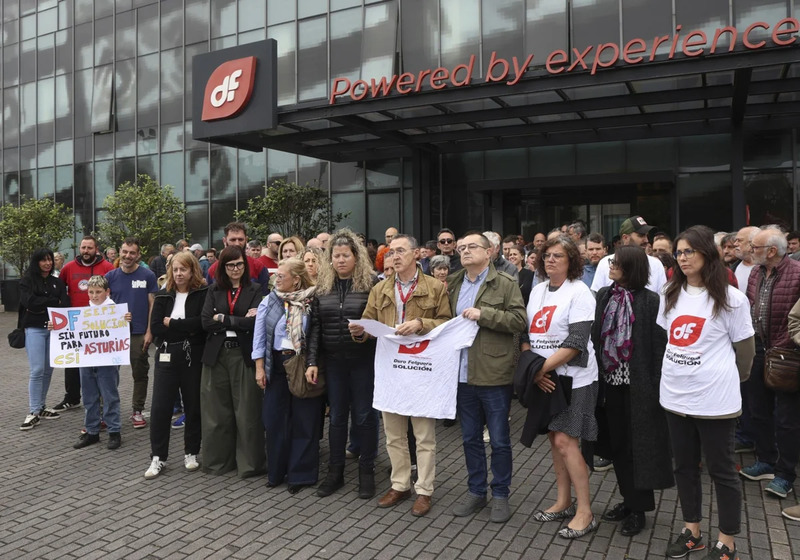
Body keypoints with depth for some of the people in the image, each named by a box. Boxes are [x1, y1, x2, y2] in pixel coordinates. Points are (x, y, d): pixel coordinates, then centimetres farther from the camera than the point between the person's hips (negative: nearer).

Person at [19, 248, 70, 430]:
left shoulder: (57, 282, 12)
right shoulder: (27, 280, 2)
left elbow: (65, 304, 0)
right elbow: (30, 301, -14)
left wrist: (43, 305, -15)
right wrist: (54, 302, -8)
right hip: (34, 329, -4)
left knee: (48, 370, 6)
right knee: (37, 370, -10)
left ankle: (41, 407, 18)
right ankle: (33, 412, -4)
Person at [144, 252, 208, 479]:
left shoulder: (203, 294, -3)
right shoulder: (163, 296, 6)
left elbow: (202, 323, -17)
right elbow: (155, 328, -4)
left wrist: (171, 323, -10)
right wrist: (186, 330, -12)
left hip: (193, 357, -2)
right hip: (166, 357, 2)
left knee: (193, 406, 8)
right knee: (160, 407, 1)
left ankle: (191, 453, 22)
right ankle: (157, 457, 12)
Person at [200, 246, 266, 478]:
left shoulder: (254, 289, 1)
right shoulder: (214, 290, 8)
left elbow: (254, 322, -12)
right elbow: (206, 322, -4)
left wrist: (223, 319, -7)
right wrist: (240, 321, -10)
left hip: (244, 355, -2)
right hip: (216, 355, 3)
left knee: (247, 411, 2)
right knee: (217, 410, 9)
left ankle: (250, 462, 14)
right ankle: (218, 460, 24)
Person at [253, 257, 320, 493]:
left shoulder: (312, 302, -6)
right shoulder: (269, 302, 2)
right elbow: (259, 336, 4)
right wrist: (259, 368, -1)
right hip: (277, 365, 3)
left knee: (304, 420, 4)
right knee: (276, 419, 8)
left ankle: (301, 474, 15)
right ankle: (276, 471, 24)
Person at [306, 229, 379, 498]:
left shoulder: (371, 284, -6)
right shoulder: (323, 287, 5)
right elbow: (315, 326, 3)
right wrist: (312, 361, -3)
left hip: (364, 360, -3)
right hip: (334, 361, 4)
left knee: (364, 416, 6)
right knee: (337, 416, 13)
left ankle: (366, 472, 21)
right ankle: (335, 472, 25)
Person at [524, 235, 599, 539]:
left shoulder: (579, 292, -11)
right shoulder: (537, 290, 9)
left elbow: (575, 344, -18)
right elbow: (526, 334, 8)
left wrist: (541, 367, -18)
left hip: (573, 377, -6)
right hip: (544, 378, 7)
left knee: (565, 441, -9)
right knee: (555, 438, 12)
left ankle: (585, 513, 4)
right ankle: (563, 503, 26)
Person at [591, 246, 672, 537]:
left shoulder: (649, 300, -10)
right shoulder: (604, 295, 6)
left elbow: (658, 344, -11)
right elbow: (595, 336, 7)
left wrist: (655, 383, -15)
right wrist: (597, 373, 3)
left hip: (637, 383, -5)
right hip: (611, 381, 5)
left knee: (638, 444, 5)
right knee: (617, 442, 14)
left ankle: (638, 508, 19)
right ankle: (629, 498, 32)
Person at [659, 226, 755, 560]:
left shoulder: (730, 299, -9)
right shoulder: (671, 295, 6)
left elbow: (744, 348, 0)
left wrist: (732, 379, 12)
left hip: (714, 399, -5)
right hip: (674, 395, 5)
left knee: (721, 469, 7)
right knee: (684, 466, 15)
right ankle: (692, 531, 31)